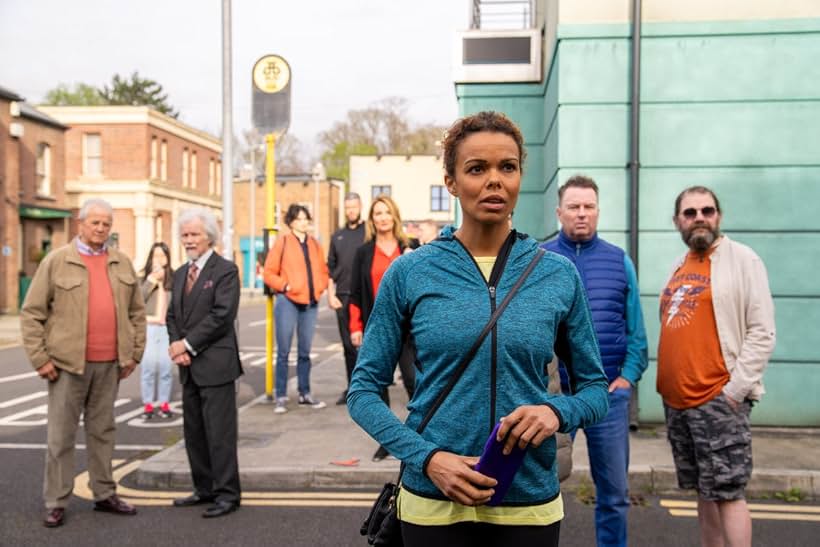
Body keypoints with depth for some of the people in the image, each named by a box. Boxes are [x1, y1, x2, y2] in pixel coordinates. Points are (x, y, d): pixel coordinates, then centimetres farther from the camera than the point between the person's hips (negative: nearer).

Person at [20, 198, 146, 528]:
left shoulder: (122, 263, 10)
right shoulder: (56, 261, -2)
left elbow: (136, 312, 14)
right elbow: (31, 313, -2)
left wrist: (135, 353, 8)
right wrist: (39, 358, -7)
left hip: (109, 364, 4)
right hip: (68, 363, -3)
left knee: (103, 431, 13)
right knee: (61, 436, 3)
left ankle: (105, 495, 22)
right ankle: (56, 503, 11)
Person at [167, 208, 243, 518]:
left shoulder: (225, 271, -8)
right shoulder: (180, 274, 16)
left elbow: (221, 316, -17)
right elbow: (172, 315, 15)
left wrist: (187, 344, -13)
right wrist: (176, 346, -3)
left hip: (215, 364, -8)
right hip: (189, 366, 8)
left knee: (220, 431, -4)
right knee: (193, 431, 13)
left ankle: (227, 494, 5)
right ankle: (204, 489, 25)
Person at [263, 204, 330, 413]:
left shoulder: (315, 244, 11)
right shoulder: (282, 242, -1)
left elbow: (323, 272, 17)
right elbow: (269, 273, -2)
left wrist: (320, 287, -1)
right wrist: (284, 286, -14)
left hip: (310, 302, 4)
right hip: (288, 301, -4)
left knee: (305, 351, 11)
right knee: (283, 351, -2)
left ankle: (305, 394, 20)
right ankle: (281, 397, 5)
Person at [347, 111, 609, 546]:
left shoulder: (558, 275, -2)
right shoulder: (409, 273, -5)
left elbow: (594, 387, 6)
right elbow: (364, 389, -2)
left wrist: (557, 411, -15)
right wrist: (426, 457, -15)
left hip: (530, 505, 2)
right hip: (432, 503, -1)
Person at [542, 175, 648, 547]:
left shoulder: (620, 261, 7)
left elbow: (635, 330, 8)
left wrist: (628, 377, -2)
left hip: (609, 392, 2)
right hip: (552, 392, -1)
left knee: (614, 492, 11)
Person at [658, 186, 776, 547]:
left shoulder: (742, 259, -5)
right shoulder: (679, 265, 15)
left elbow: (762, 334, -11)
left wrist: (734, 389, -15)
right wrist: (667, 383, 12)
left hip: (718, 400, -7)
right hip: (676, 400, 7)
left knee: (727, 492, -4)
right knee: (704, 491, 14)